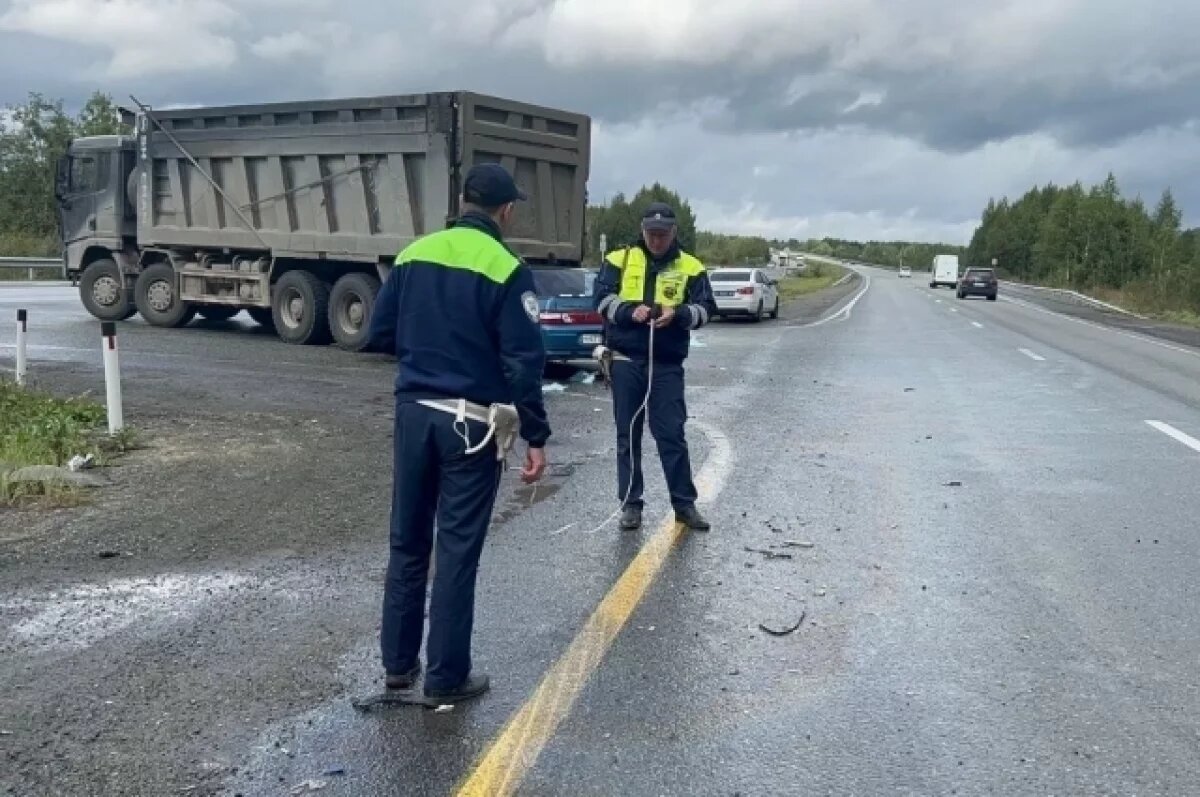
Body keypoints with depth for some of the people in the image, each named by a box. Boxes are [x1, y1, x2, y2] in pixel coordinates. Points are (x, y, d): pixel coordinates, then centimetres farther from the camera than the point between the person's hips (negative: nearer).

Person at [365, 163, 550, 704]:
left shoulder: (413, 255, 6)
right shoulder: (507, 270, -10)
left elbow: (379, 336, 9)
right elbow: (523, 364, -14)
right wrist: (536, 437, -9)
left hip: (414, 412, 5)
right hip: (471, 422, -5)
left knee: (407, 542, 16)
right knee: (457, 551, 4)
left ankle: (398, 664, 27)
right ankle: (447, 677, 13)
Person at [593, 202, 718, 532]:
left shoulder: (690, 266, 5)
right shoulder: (620, 259, 4)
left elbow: (706, 308, 1)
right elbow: (601, 297, -2)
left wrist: (678, 314, -19)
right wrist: (629, 310, -20)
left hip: (667, 364, 0)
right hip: (626, 360, 1)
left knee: (671, 433, 1)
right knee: (628, 434, 6)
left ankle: (685, 503, 12)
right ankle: (631, 504, 15)